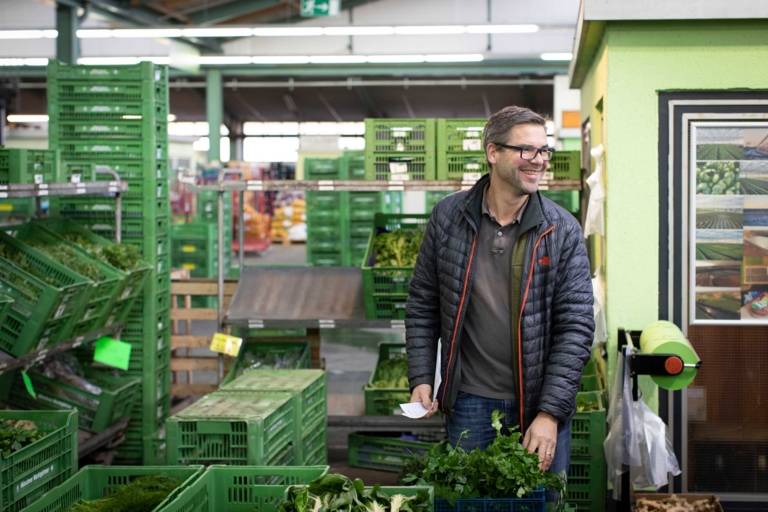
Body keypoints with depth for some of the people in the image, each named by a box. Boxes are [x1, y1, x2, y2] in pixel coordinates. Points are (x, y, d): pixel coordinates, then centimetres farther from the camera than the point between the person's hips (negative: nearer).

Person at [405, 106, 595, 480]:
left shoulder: (563, 230, -5)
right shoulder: (448, 218, -1)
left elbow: (575, 327, -7)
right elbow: (422, 306, 7)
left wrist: (550, 413, -13)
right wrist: (421, 379, -3)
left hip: (541, 406, 0)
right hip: (469, 403, 1)